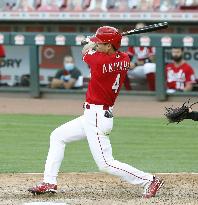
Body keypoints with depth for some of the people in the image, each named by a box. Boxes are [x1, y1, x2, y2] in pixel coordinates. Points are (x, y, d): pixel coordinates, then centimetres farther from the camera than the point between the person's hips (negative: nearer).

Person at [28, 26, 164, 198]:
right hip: (93, 115, 10)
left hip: (97, 118, -10)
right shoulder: (125, 59, -1)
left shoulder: (99, 60, -22)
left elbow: (86, 51, 1)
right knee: (57, 136, 18)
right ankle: (49, 183, 19)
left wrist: (93, 44, 18)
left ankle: (149, 181, -3)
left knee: (106, 164, -7)